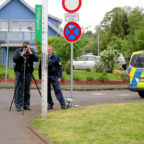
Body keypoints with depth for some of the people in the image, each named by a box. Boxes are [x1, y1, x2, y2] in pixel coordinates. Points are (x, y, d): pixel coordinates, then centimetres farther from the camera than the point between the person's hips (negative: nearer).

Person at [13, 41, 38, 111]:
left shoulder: (32, 51, 5)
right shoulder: (18, 51, 1)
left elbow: (36, 59, -9)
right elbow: (14, 59, -10)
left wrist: (30, 53, -19)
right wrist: (21, 55, -21)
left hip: (28, 72, 2)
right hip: (19, 71, -2)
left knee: (27, 89, 3)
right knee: (19, 88, -6)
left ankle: (26, 105, 9)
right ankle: (18, 105, -4)